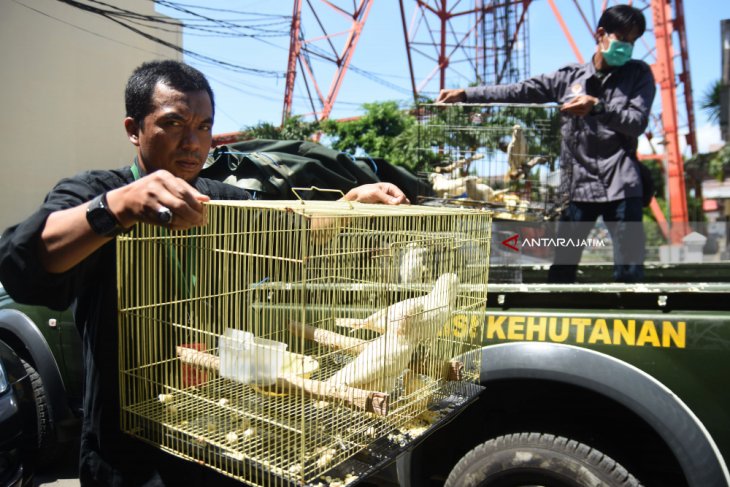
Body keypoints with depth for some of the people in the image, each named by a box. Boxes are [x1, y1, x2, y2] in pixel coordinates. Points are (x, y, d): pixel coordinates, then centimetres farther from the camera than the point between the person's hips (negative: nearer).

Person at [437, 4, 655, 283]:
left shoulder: (638, 74, 9)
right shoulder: (569, 77, 10)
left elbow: (638, 122, -2)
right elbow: (518, 92, 3)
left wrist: (598, 106, -19)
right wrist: (464, 94, -6)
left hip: (621, 186, -1)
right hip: (577, 186, 1)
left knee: (629, 271, -1)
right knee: (561, 269, 3)